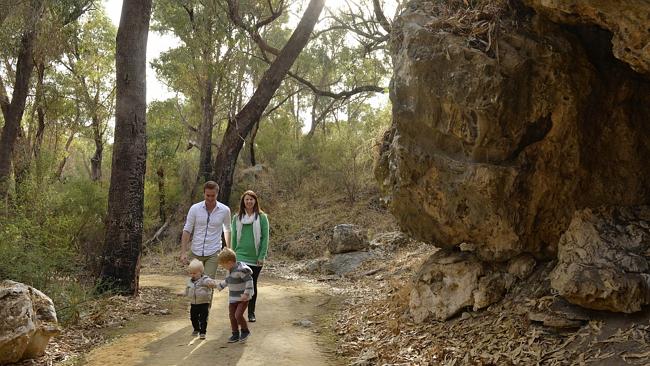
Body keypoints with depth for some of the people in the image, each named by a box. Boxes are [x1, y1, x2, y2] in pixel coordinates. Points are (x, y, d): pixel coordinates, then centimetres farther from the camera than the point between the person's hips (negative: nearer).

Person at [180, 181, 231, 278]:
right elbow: (187, 231, -2)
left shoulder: (224, 210, -3)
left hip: (213, 253, -1)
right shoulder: (195, 208, -4)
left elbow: (227, 230, 13)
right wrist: (183, 252, -8)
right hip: (195, 252, 2)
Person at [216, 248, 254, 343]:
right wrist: (219, 286, 29)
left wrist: (246, 293, -27)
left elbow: (249, 280, -24)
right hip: (233, 298, 9)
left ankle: (245, 331, 10)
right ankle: (235, 334, 22)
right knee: (232, 316, 9)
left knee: (238, 315, -13)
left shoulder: (241, 270, -22)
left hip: (242, 298, -9)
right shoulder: (230, 270, 6)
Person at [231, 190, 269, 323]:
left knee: (252, 285, 10)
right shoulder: (237, 218, 4)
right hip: (240, 257, 1)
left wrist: (262, 256, -8)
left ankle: (251, 313, 22)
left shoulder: (262, 217, -2)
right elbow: (234, 237, 10)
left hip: (256, 258, 0)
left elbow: (265, 237, -3)